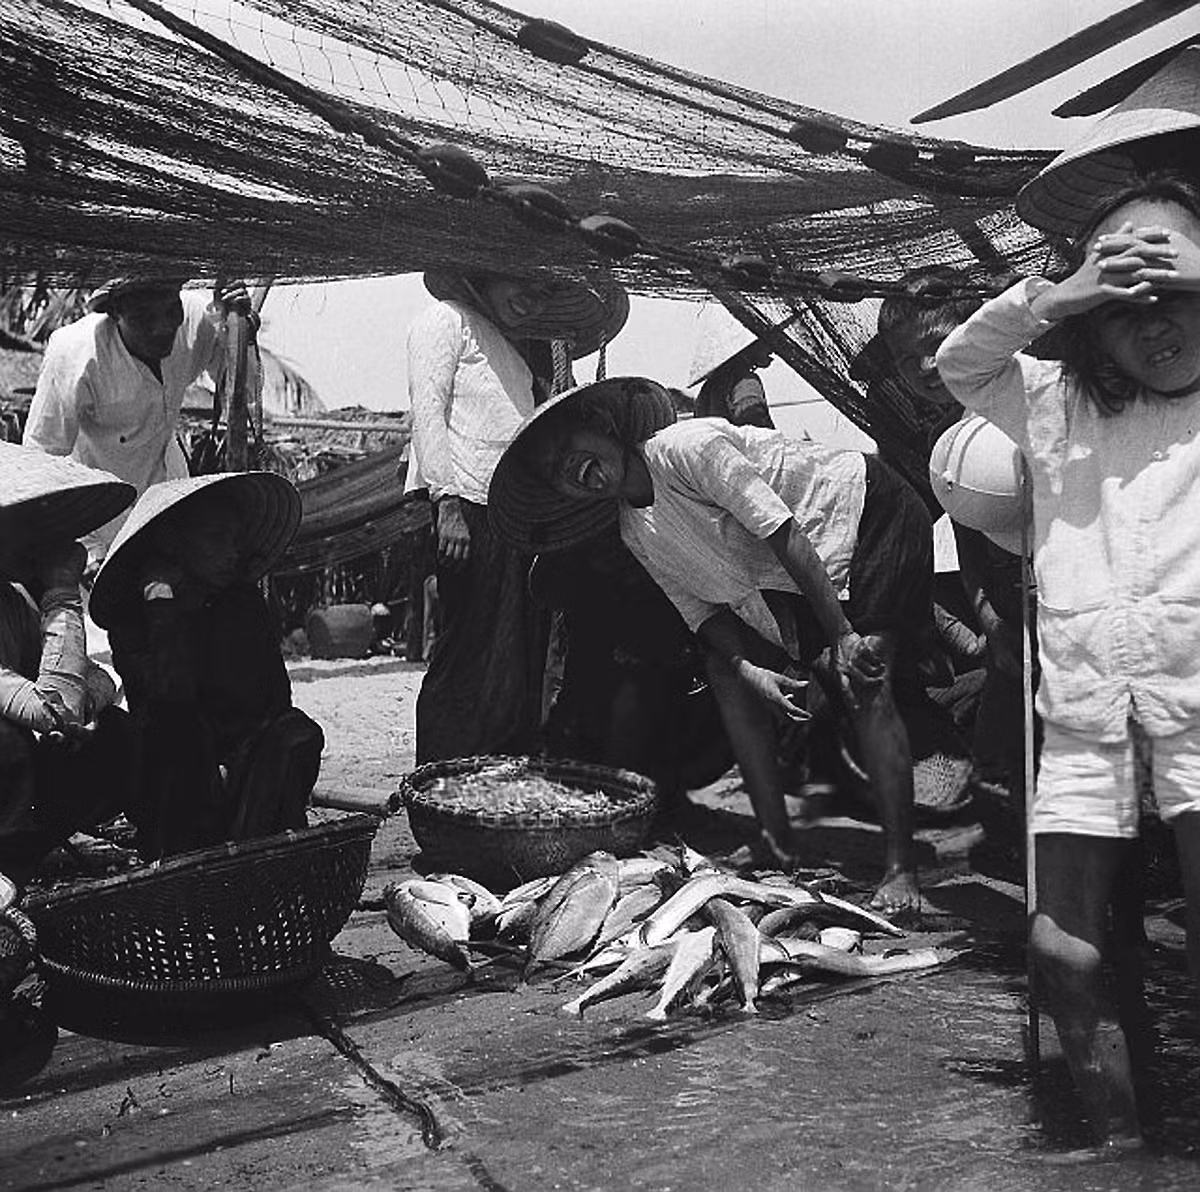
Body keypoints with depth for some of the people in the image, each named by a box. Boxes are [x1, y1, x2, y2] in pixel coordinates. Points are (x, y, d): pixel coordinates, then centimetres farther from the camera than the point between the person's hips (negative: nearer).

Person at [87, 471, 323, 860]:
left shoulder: (244, 600, 7)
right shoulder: (130, 612, -4)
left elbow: (276, 697, 1)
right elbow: (170, 687, -23)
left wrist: (233, 766, -14)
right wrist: (161, 599, -16)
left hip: (249, 759, 3)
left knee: (298, 733, -24)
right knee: (173, 716, -31)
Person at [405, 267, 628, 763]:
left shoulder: (517, 348, 28)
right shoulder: (446, 320, 3)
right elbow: (428, 412, -8)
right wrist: (447, 504, -17)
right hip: (466, 509, -8)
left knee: (523, 670, 5)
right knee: (470, 664, -10)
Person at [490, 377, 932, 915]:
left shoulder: (685, 447, -26)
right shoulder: (635, 533, 0)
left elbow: (784, 534, -28)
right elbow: (698, 607, 1)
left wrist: (841, 637, -29)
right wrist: (746, 666, -18)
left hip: (870, 511, -8)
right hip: (799, 575, 9)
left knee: (863, 685, -22)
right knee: (724, 669, 0)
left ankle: (900, 870, -19)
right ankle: (777, 843, 5)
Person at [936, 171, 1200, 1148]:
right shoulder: (1056, 405, 17)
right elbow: (960, 362, 16)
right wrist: (1050, 297, 1)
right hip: (1084, 709, 3)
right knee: (1063, 944, 1)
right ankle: (1119, 1139, 17)